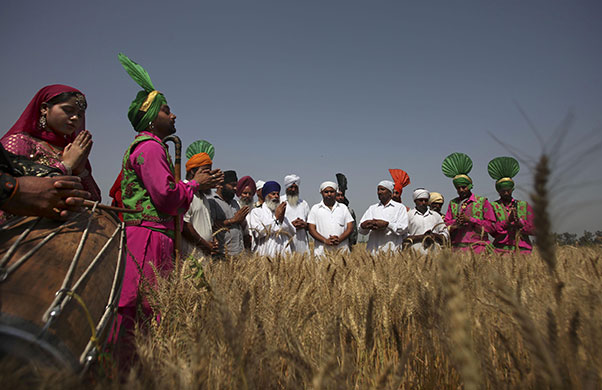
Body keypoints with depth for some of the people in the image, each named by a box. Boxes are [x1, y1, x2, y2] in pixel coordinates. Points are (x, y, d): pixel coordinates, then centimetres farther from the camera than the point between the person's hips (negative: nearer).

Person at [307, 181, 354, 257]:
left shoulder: (343, 207, 15)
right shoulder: (315, 208, 10)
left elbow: (350, 228, 8)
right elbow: (311, 229, 3)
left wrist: (339, 239, -10)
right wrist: (325, 240, -12)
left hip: (342, 249, 1)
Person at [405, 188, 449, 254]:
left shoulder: (436, 215, 23)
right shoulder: (409, 215, 10)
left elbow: (445, 234, 22)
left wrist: (436, 236, 1)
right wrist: (420, 237, -8)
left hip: (435, 250, 3)